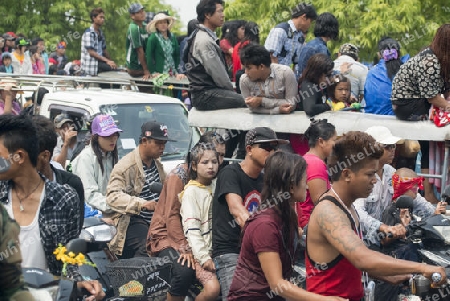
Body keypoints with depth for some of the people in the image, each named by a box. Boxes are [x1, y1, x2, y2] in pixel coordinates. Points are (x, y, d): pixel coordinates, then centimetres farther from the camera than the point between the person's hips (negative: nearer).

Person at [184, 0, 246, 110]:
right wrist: (231, 91, -2)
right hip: (205, 96, -10)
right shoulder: (204, 41, -16)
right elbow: (218, 74, -15)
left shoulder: (208, 36, 17)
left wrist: (230, 90, 10)